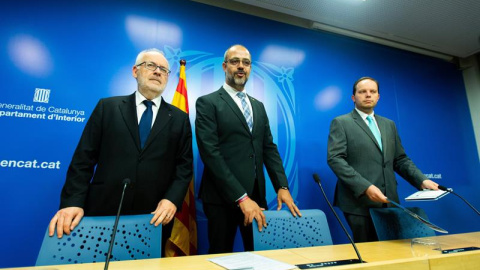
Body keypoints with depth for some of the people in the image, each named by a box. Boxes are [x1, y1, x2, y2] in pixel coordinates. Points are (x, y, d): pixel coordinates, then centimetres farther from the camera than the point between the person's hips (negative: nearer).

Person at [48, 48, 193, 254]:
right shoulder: (107, 107, 6)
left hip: (153, 220, 1)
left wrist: (172, 199, -12)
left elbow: (184, 167, 3)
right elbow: (84, 159, 2)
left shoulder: (179, 119, 7)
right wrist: (72, 202, -8)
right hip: (103, 214, 0)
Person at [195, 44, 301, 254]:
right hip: (223, 197, -5)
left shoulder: (258, 106, 15)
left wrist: (282, 186, -3)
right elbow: (211, 153, -14)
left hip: (256, 195, 5)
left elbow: (269, 148, 11)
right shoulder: (207, 103, -4)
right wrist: (241, 197, -19)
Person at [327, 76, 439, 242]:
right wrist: (365, 187, -22)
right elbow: (335, 159, -13)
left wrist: (422, 180, 1)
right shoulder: (341, 123, -2)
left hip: (388, 201, 5)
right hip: (359, 201, -5)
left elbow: (400, 159, 18)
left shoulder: (389, 125, 18)